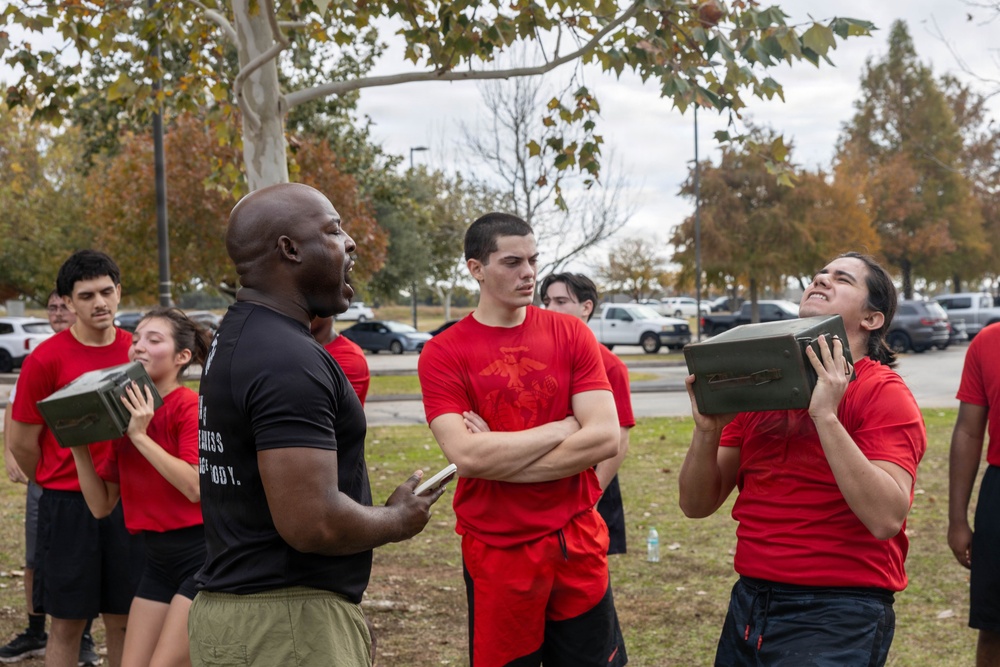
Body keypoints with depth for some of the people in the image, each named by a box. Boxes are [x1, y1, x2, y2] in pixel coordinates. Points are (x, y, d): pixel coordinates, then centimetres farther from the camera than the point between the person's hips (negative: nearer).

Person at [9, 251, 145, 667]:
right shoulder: (46, 359, -9)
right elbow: (22, 443, -2)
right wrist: (59, 487, 8)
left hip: (126, 502, 3)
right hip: (68, 507, -3)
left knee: (123, 620, 10)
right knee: (67, 623, 5)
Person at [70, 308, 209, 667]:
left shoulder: (190, 407, -11)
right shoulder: (125, 414, 9)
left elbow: (196, 487, -24)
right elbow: (101, 505, 8)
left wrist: (140, 435, -21)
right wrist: (79, 447, -5)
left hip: (201, 557, -7)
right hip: (157, 560, 7)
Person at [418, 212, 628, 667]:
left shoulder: (571, 334, 1)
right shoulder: (442, 354, -7)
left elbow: (605, 439, -9)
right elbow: (467, 455, -19)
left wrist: (501, 456, -13)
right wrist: (564, 427, -12)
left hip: (580, 546, 2)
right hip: (497, 554, -2)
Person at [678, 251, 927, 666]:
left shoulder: (883, 392, -8)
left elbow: (886, 518, -22)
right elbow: (697, 505, 6)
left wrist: (826, 416, -25)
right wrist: (707, 429, -11)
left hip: (839, 613, -5)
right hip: (748, 604, 6)